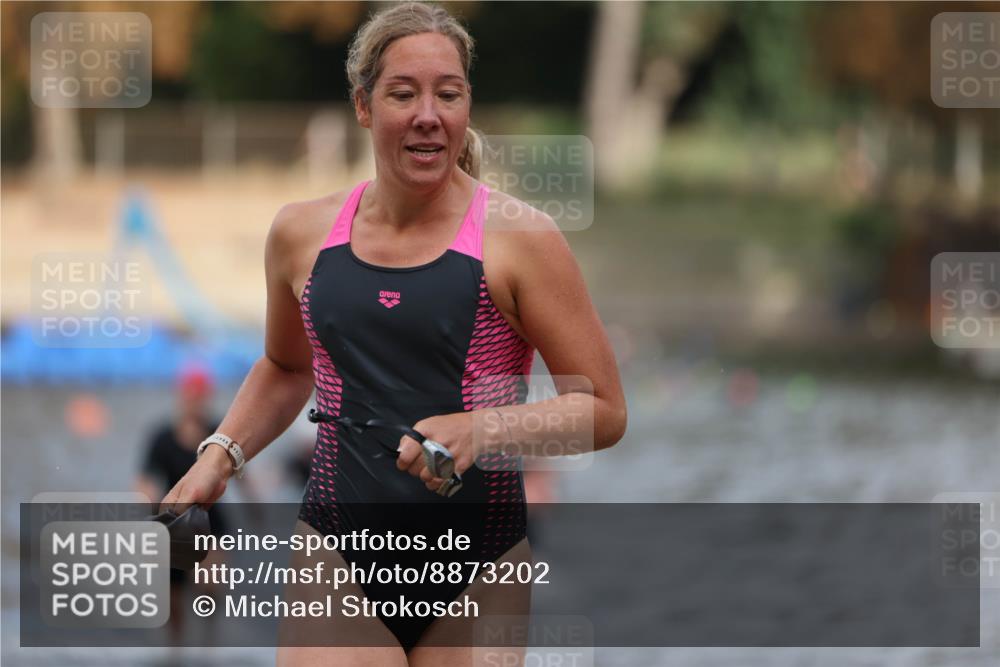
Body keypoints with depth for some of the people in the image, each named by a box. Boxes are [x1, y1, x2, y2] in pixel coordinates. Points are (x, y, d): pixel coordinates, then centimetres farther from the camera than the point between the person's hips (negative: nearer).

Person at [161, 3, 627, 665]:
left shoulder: (520, 238, -5)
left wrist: (481, 430, -19)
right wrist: (220, 457, 12)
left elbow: (604, 411, -4)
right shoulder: (303, 233, 6)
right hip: (337, 558, 1)